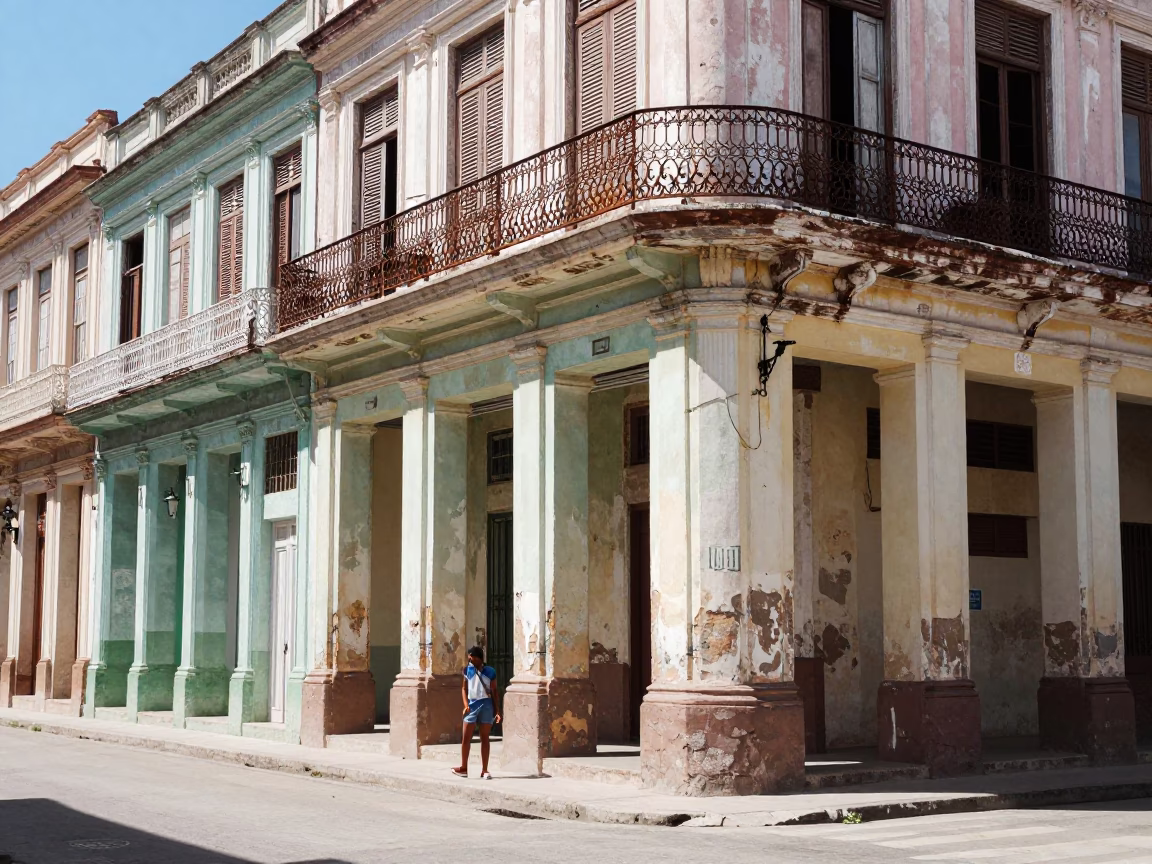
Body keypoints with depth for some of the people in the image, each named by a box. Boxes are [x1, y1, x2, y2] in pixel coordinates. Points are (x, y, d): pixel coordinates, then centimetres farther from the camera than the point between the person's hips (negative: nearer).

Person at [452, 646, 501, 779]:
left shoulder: (490, 672, 1)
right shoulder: (468, 670, 4)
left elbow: (495, 691, 5)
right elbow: (464, 688, 7)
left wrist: (497, 710, 0)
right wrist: (466, 705, -7)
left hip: (486, 705, -1)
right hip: (472, 704, 1)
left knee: (485, 738, 3)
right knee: (466, 738, 0)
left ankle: (484, 770, 7)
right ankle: (463, 768, 9)